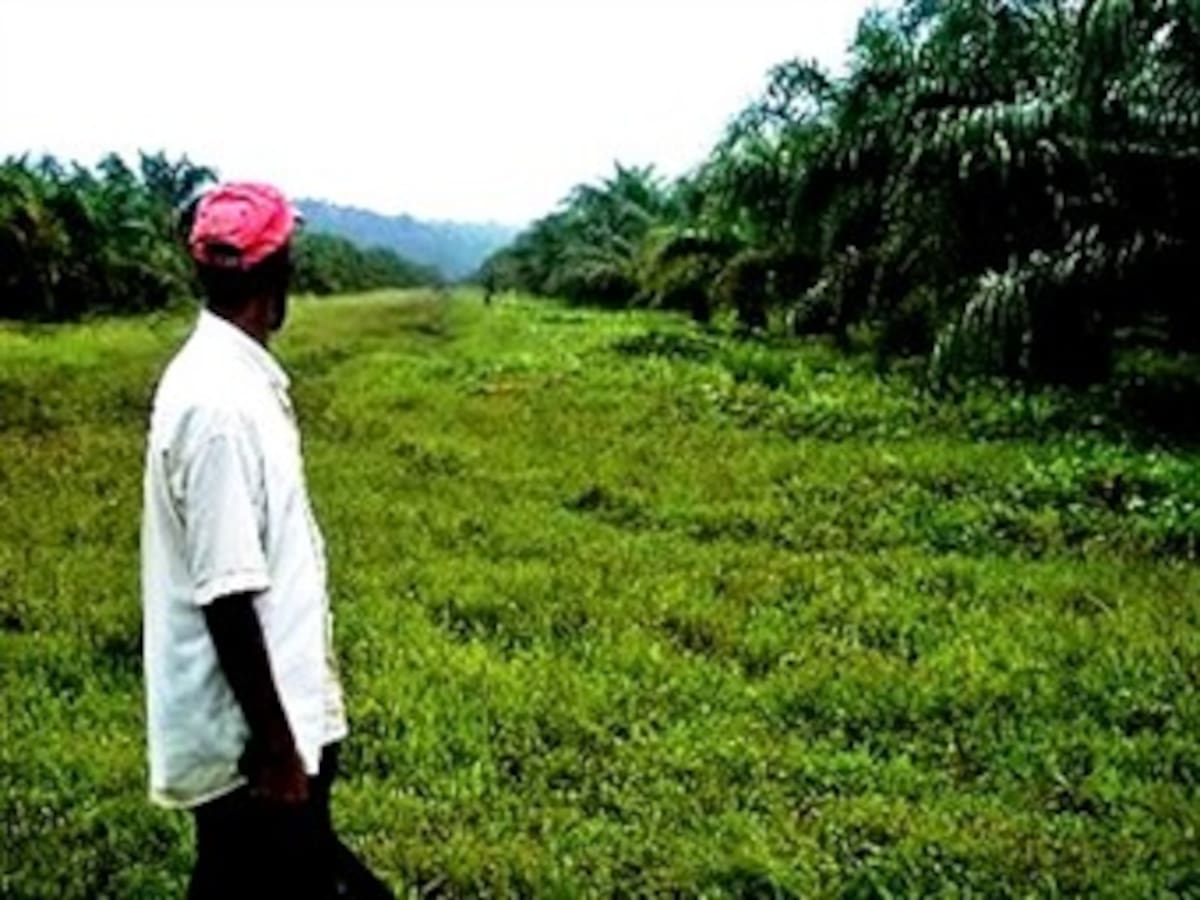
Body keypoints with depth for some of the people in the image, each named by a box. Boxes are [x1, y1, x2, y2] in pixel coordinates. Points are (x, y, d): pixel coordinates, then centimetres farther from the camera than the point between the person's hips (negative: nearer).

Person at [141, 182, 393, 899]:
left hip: (287, 712, 9)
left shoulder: (240, 379, 6)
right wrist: (273, 746, -19)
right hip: (246, 738, -9)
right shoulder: (217, 401, -24)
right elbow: (224, 595, -24)